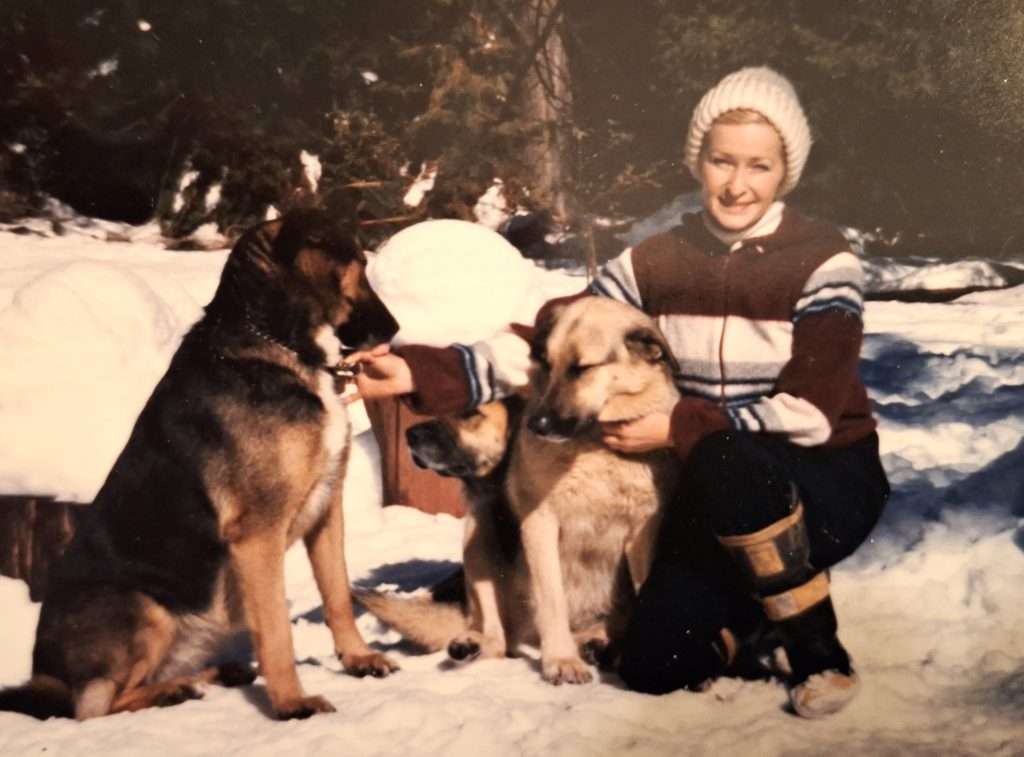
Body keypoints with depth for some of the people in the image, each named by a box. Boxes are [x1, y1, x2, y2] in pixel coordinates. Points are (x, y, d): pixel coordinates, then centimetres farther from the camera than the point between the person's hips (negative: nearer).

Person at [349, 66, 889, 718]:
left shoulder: (822, 262, -13)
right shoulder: (658, 262, -2)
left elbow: (811, 413, -18)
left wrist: (679, 426, -21)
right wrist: (421, 372, -23)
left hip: (825, 481, -3)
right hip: (722, 493, 4)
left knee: (725, 460, -37)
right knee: (654, 666, -15)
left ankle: (819, 648, -15)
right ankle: (754, 605, 19)